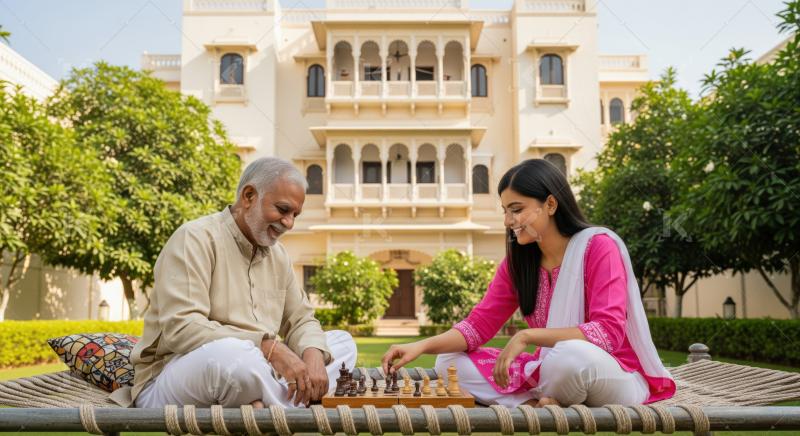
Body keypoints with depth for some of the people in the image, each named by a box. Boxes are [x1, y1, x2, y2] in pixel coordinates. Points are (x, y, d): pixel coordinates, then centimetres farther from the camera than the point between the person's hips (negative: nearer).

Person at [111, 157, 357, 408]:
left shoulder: (277, 254, 14)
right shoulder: (195, 239, -11)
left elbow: (301, 319, 14)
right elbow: (181, 328, -23)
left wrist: (312, 357, -10)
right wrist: (269, 348, -29)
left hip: (252, 374, 8)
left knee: (342, 342, 0)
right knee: (234, 355, -40)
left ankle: (261, 408, -20)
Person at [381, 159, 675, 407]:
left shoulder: (598, 246, -15)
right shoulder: (517, 262, 3)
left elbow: (608, 332, -24)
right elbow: (478, 324, -2)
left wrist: (527, 336, -32)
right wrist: (421, 346, -18)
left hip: (617, 378, -5)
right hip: (551, 374, 6)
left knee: (571, 356, -39)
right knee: (450, 363, -8)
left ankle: (542, 404, -9)